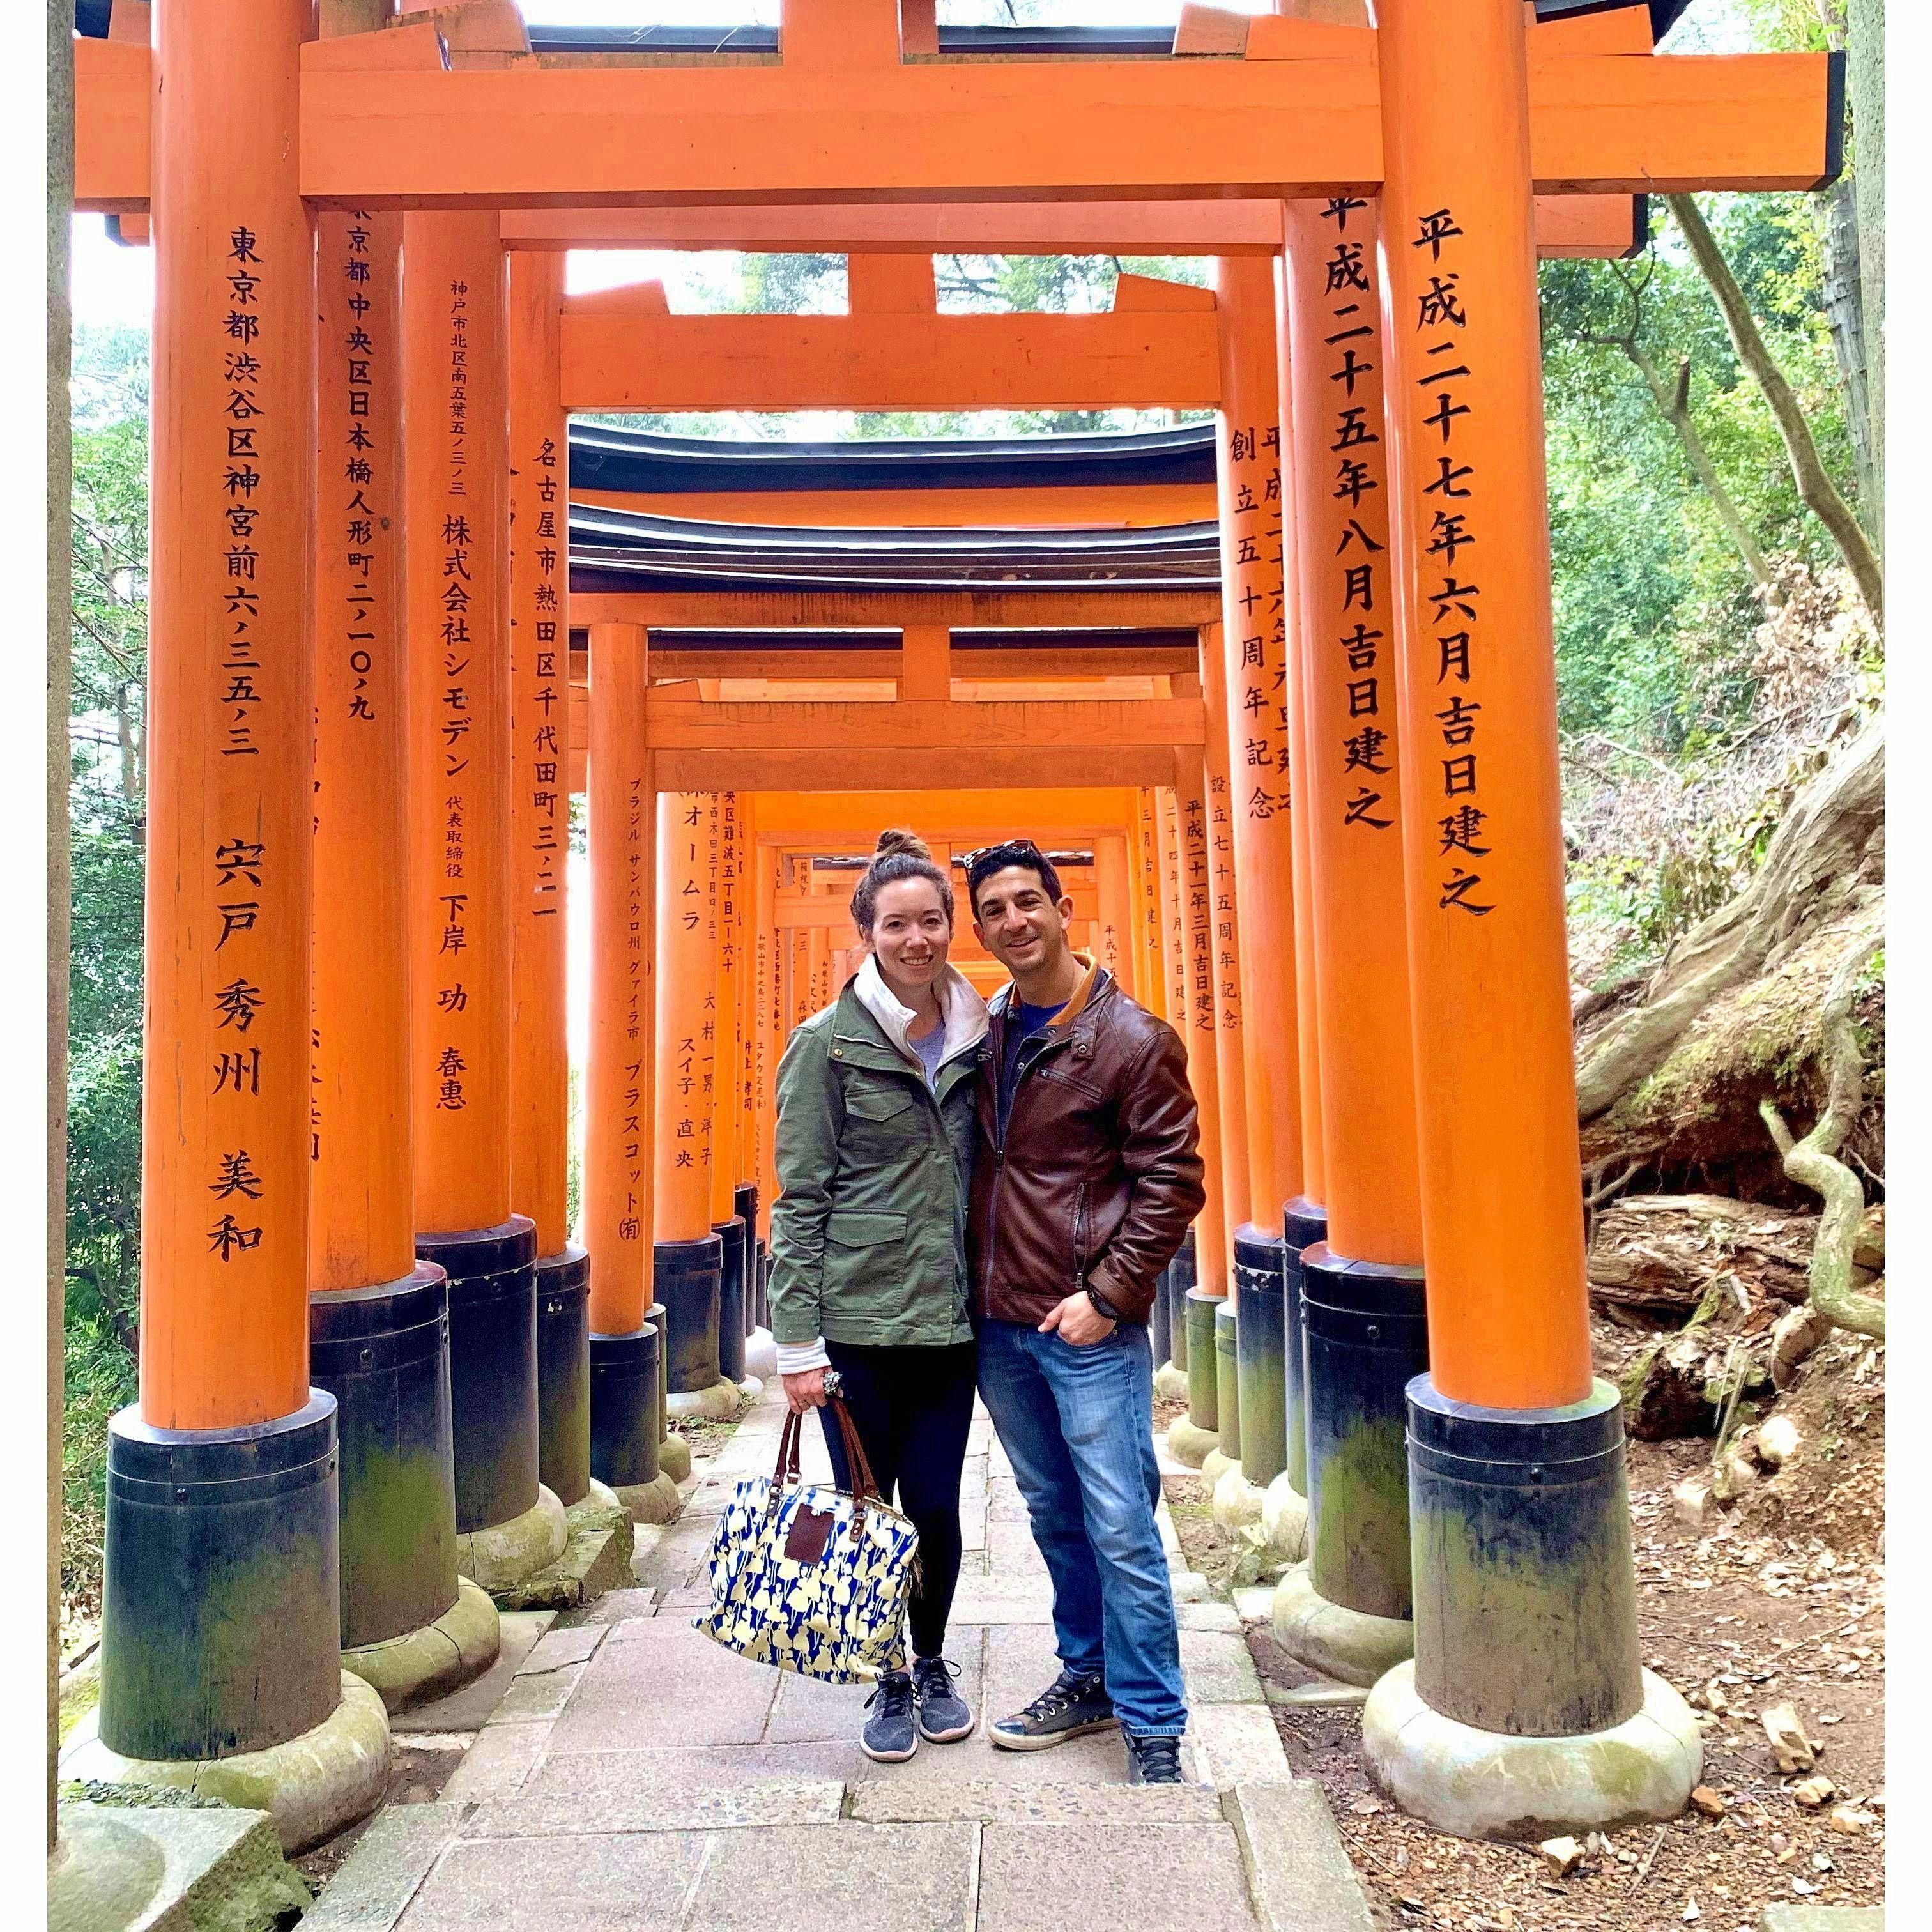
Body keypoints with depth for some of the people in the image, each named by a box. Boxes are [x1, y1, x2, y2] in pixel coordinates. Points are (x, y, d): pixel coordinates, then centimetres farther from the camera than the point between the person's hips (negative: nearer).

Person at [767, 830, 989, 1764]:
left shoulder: (976, 1039, 5)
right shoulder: (828, 1043, -7)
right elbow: (799, 1200, -8)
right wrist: (798, 1342, -11)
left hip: (949, 1317, 3)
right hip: (857, 1317, -3)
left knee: (935, 1506, 11)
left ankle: (933, 1664, 36)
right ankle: (888, 1683, 31)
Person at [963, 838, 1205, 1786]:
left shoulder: (1134, 1039, -10)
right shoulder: (986, 1029, 7)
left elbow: (1171, 1183, -10)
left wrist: (1108, 1295, -14)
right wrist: (973, 1283, 10)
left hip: (1090, 1327, -5)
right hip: (999, 1324, 6)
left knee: (1121, 1529, 1)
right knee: (1054, 1516, 18)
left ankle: (1153, 1728, 16)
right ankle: (1086, 1678, 35)